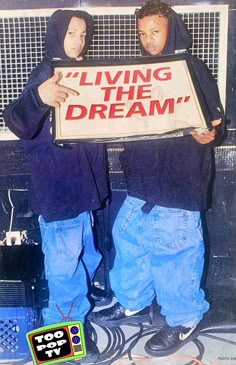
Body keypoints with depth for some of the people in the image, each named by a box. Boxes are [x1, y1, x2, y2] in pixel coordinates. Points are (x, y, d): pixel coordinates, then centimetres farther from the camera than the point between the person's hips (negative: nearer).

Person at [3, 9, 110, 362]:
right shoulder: (45, 74, -15)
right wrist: (38, 97, -51)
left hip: (83, 178, 8)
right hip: (57, 182, -8)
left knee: (84, 248, 22)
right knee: (65, 256, 1)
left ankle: (79, 302, 43)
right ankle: (66, 324, 17)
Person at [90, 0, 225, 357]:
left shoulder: (194, 70, -6)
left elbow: (214, 123, -8)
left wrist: (207, 135, -30)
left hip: (179, 183, -7)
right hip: (142, 179, 7)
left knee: (175, 252, 1)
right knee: (128, 239, 16)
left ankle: (184, 319, 23)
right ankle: (133, 303, 37)